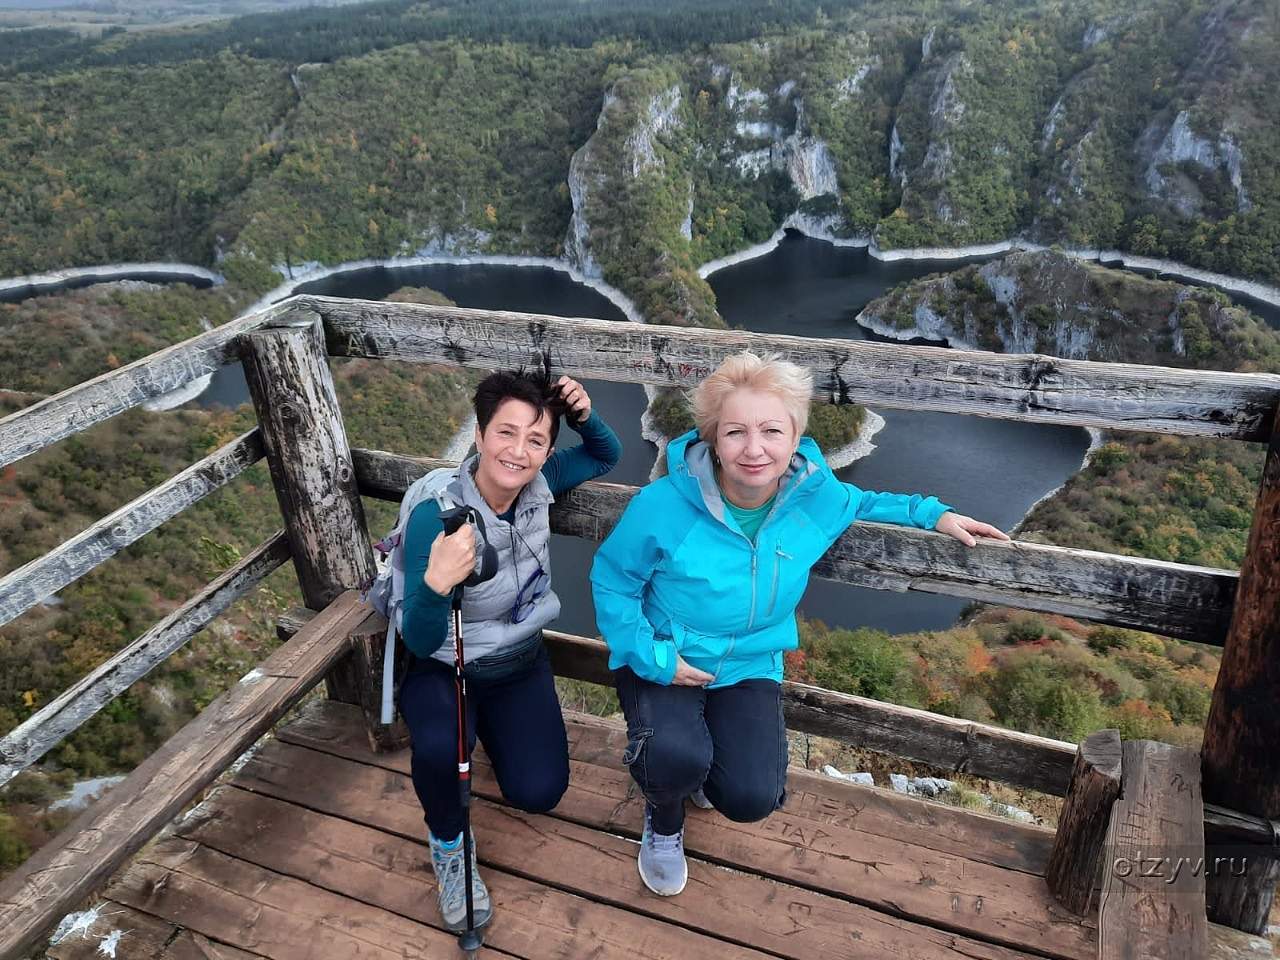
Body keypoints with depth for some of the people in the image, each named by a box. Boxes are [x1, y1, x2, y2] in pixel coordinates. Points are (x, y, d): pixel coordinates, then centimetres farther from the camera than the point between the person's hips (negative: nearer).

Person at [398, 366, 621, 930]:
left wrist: (586, 417, -19)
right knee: (439, 749, -35)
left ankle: (493, 730, 25)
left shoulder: (537, 484, -15)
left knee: (539, 794, -9)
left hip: (521, 665, 4)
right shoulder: (434, 517, -29)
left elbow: (605, 457, 5)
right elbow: (420, 642, -28)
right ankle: (448, 845, -1)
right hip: (443, 671, -4)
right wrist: (436, 584, -51)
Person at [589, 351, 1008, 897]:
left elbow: (856, 502, 13)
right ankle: (664, 822, 8)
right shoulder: (663, 506, -26)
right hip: (662, 661, -3)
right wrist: (653, 657, -19)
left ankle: (700, 758, 21)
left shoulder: (815, 496, -14)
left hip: (749, 666, 3)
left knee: (752, 800, -18)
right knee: (678, 759, -32)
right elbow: (612, 580, -11)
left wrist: (930, 515, 4)